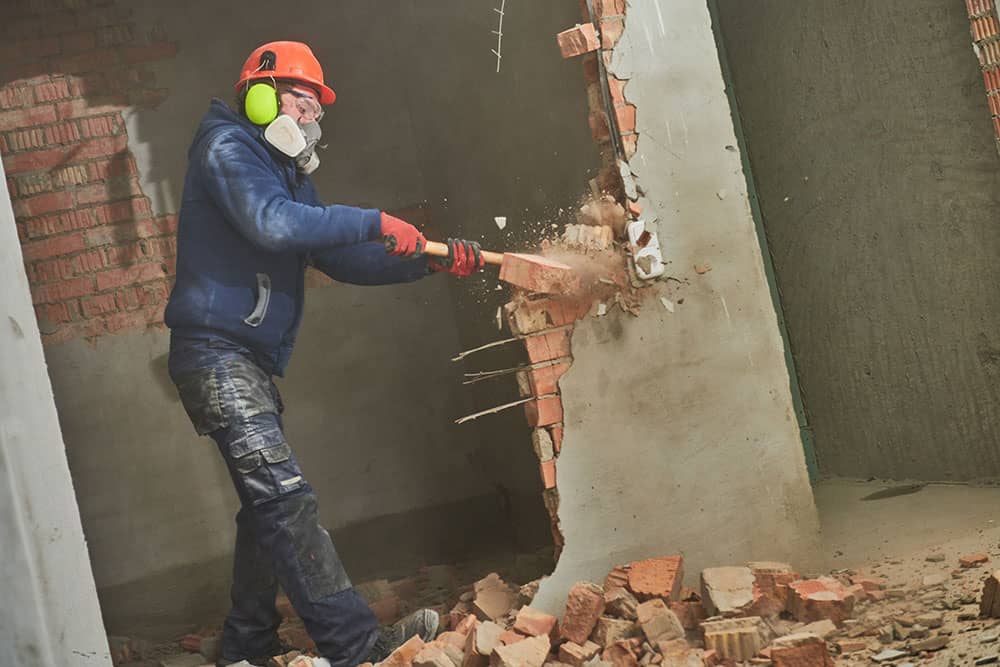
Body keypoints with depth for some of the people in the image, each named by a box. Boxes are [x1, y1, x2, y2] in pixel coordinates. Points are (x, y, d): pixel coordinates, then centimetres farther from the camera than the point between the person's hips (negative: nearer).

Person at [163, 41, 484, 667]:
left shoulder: (287, 173, 21)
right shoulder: (227, 149, -8)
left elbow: (343, 259, 15)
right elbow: (270, 222, -27)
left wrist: (432, 261, 3)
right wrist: (375, 222, -23)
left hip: (251, 362, 10)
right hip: (215, 351, -10)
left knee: (269, 504, 13)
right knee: (285, 495, -16)